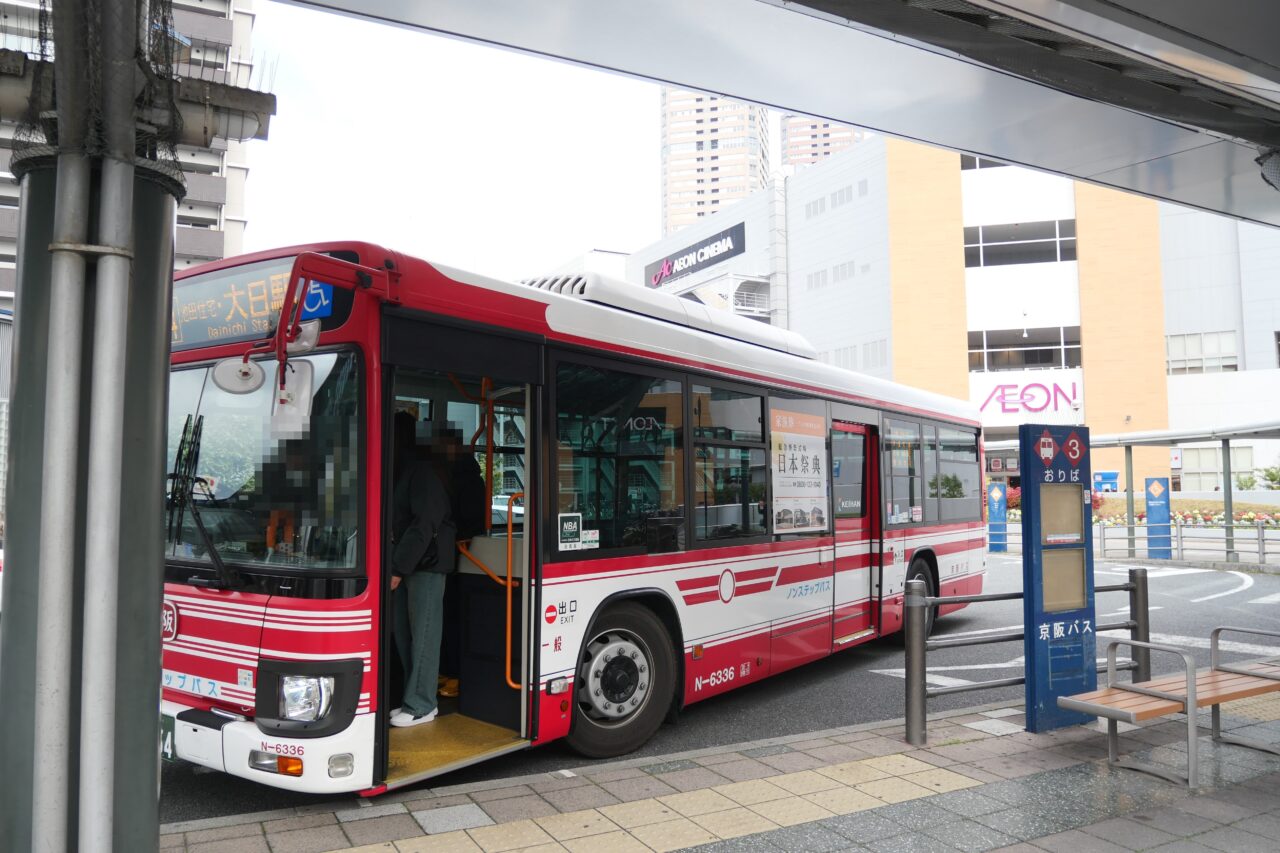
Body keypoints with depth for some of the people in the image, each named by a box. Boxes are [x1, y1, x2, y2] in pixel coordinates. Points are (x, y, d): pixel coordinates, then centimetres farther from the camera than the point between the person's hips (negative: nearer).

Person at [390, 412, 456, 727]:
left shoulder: (423, 472, -12)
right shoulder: (398, 473, 14)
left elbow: (423, 525, -18)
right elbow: (397, 523, 13)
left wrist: (398, 569, -18)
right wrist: (396, 567, 3)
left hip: (426, 564, -8)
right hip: (404, 565, 8)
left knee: (423, 635, -3)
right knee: (403, 634, 10)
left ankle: (421, 706, 3)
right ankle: (415, 700, 19)